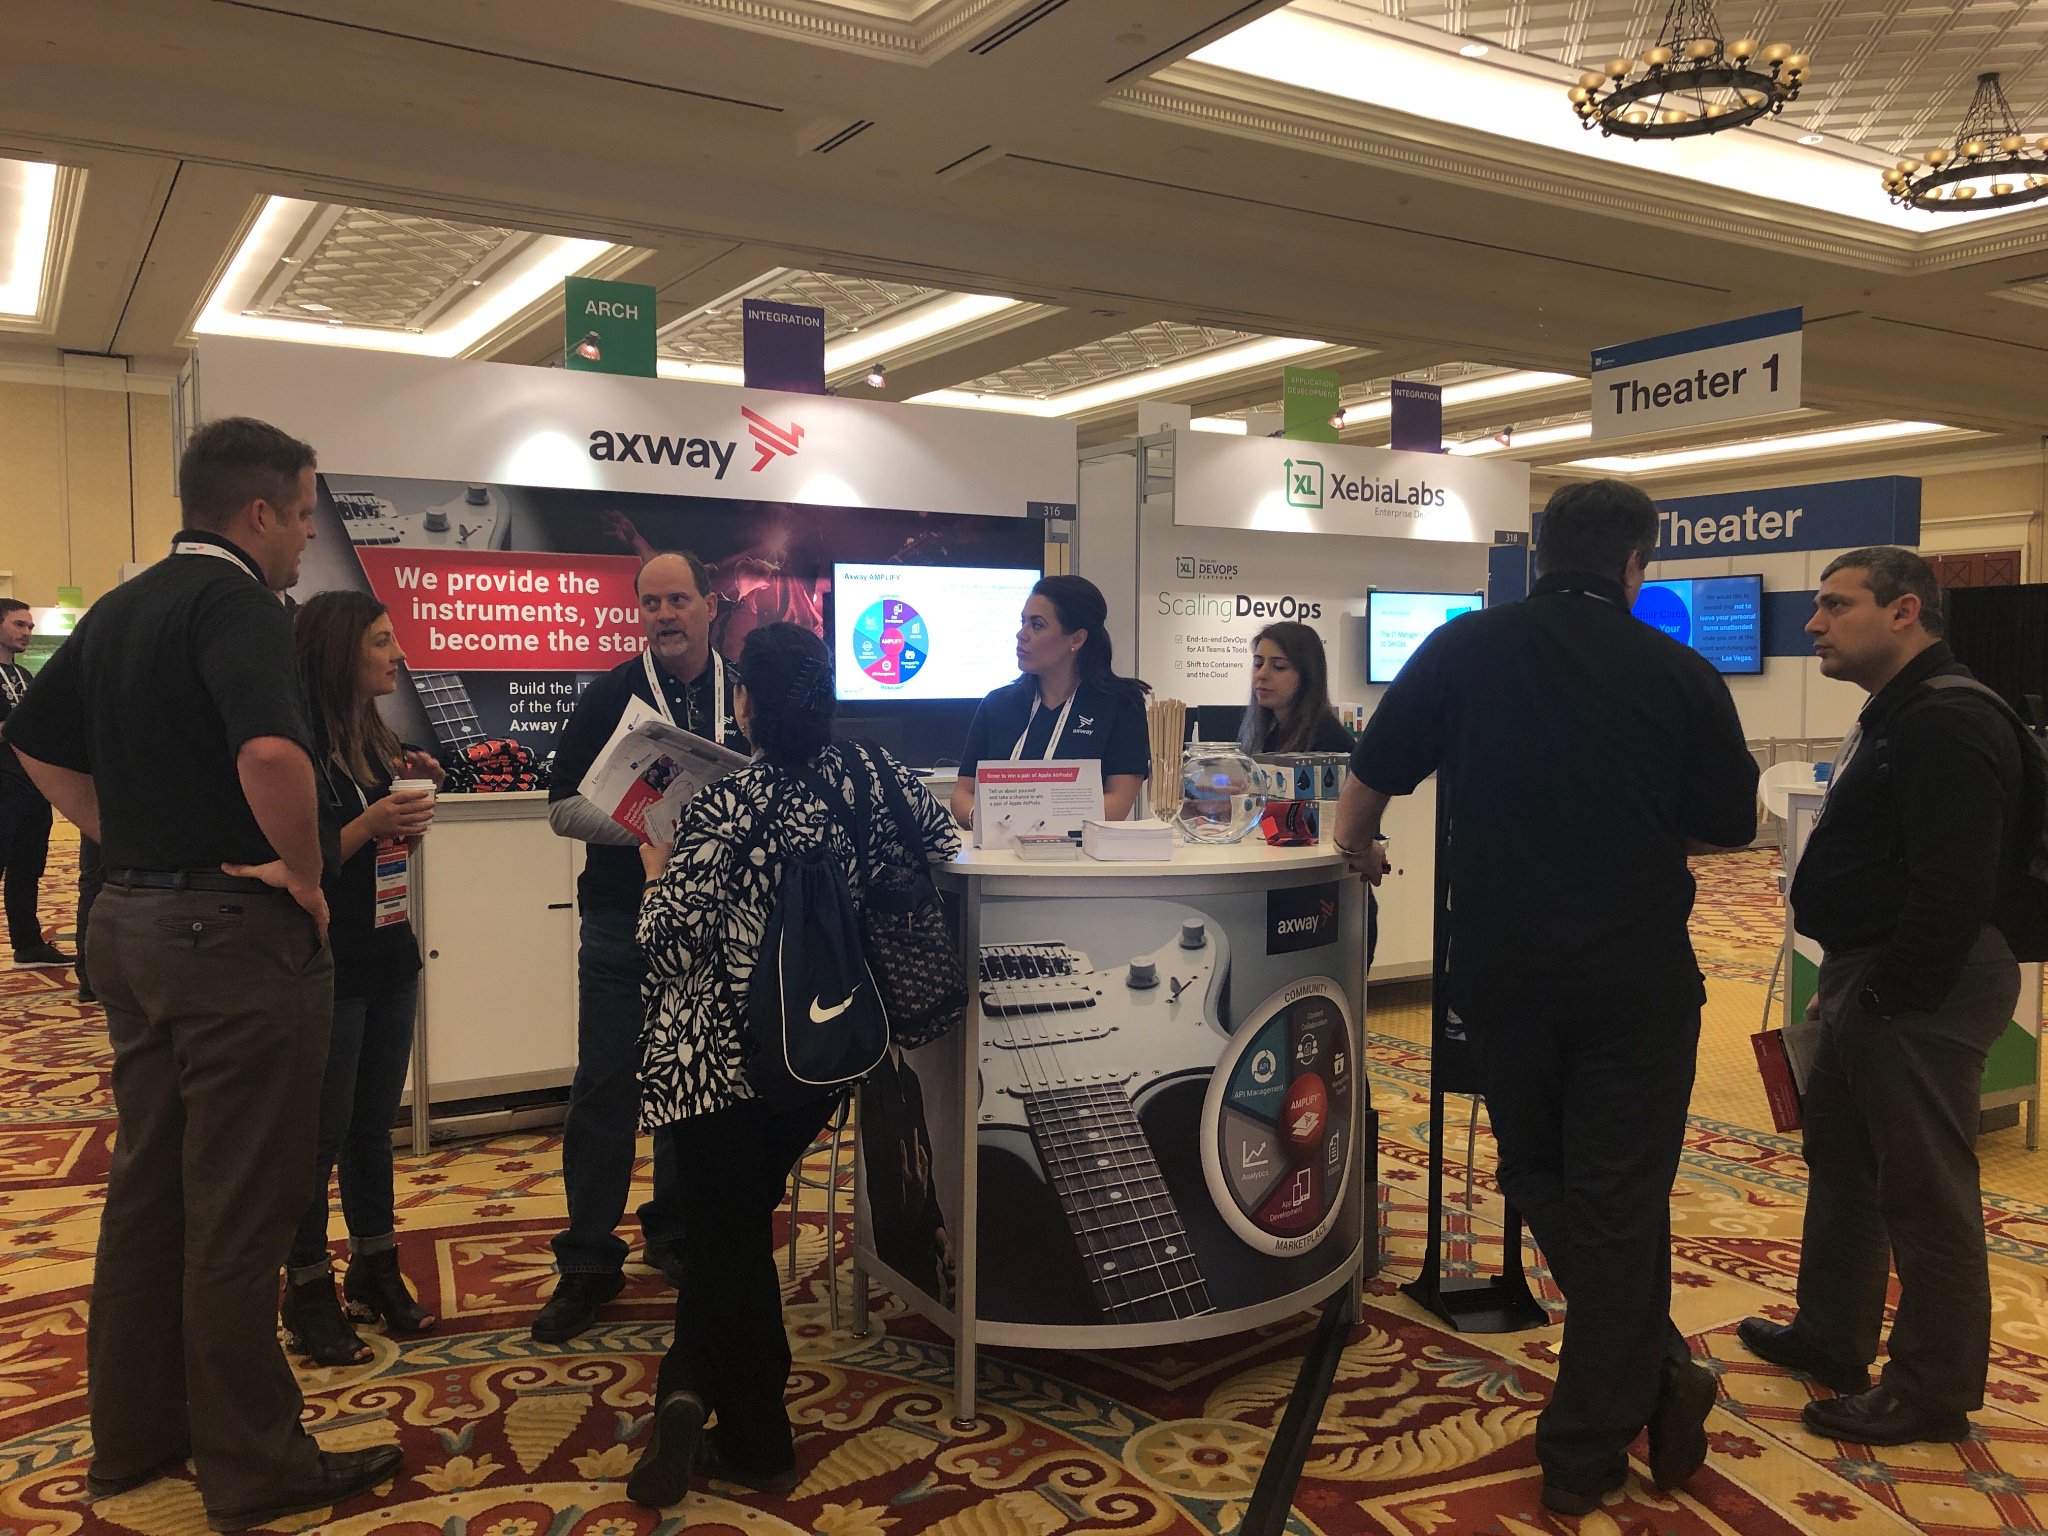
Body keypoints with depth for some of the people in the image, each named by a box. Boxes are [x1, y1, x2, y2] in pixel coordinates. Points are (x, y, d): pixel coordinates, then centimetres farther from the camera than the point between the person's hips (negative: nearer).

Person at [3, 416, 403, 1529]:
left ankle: (133, 1435, 31)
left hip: (130, 924, 9)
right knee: (239, 1207, 1)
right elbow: (271, 751, -34)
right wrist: (303, 872, -19)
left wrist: (126, 840, 15)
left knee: (146, 1185, 18)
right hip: (235, 933, -9)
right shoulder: (234, 603, -17)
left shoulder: (119, 609, 12)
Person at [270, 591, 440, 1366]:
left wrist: (413, 796, 0)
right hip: (328, 968, -7)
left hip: (389, 958, 8)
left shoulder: (379, 739, 8)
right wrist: (369, 822, -26)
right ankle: (308, 1294, 19)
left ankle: (376, 1273, 28)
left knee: (374, 1127, 16)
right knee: (321, 1136, 4)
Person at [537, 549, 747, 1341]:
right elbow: (563, 807, -4)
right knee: (604, 1089, 0)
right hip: (623, 919, -2)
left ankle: (675, 1233, 29)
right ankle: (588, 1262, 11)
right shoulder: (610, 695, -1)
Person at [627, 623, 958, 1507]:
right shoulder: (866, 774, -4)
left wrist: (657, 873, 2)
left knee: (726, 1238, 10)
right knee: (740, 1223, 20)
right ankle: (695, 1391, 11)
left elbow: (674, 942, -17)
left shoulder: (723, 805, -16)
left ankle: (759, 1449, 11)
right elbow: (939, 843, 10)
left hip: (718, 1054, -4)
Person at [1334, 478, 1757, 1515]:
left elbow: (1370, 779, 5)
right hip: (1637, 981, -1)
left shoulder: (1464, 650, -3)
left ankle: (1656, 1372, 22)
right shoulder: (1679, 674, -5)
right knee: (1619, 1206, 10)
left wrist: (1358, 852, 26)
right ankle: (1586, 1451, 20)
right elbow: (1731, 827, 5)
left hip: (1501, 974, 1)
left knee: (1539, 1175, 22)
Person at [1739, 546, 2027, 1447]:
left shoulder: (1947, 725, -19)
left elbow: (1955, 888, -26)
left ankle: (1932, 1392, 15)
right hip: (1868, 983, 11)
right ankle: (1830, 1338, 35)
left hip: (1918, 998, -11)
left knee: (1926, 1195, 1)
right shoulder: (1895, 717, 16)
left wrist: (1884, 995, -20)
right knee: (1840, 1159, 20)